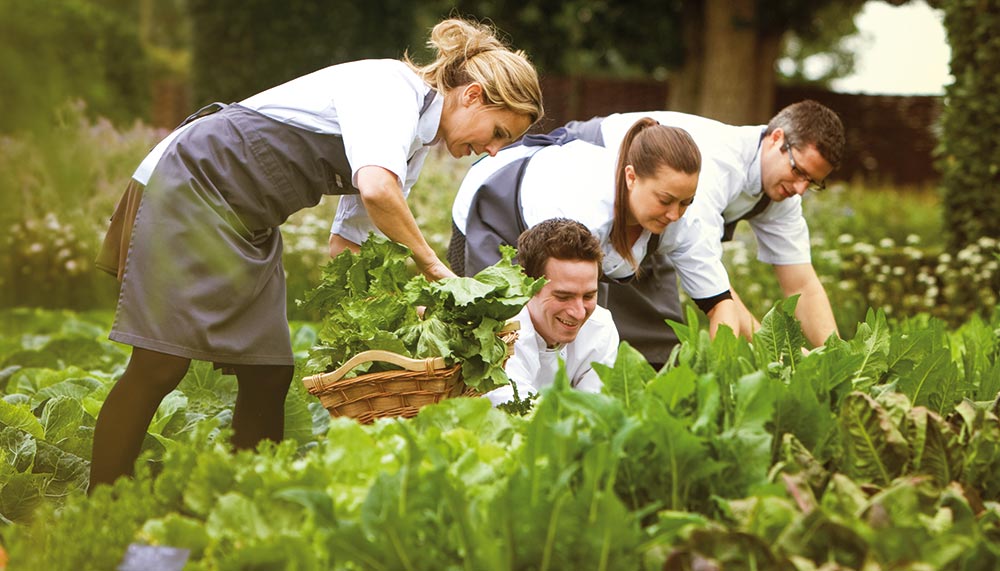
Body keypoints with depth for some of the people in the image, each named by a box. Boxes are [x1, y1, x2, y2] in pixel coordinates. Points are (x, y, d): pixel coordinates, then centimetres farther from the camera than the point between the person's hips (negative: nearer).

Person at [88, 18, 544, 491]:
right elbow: (375, 190, -33)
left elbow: (351, 238, 15)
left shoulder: (415, 143, 14)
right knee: (161, 365, -13)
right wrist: (430, 263, -20)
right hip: (192, 182, -10)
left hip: (251, 225, 10)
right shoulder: (394, 87, -16)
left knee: (269, 375, 2)